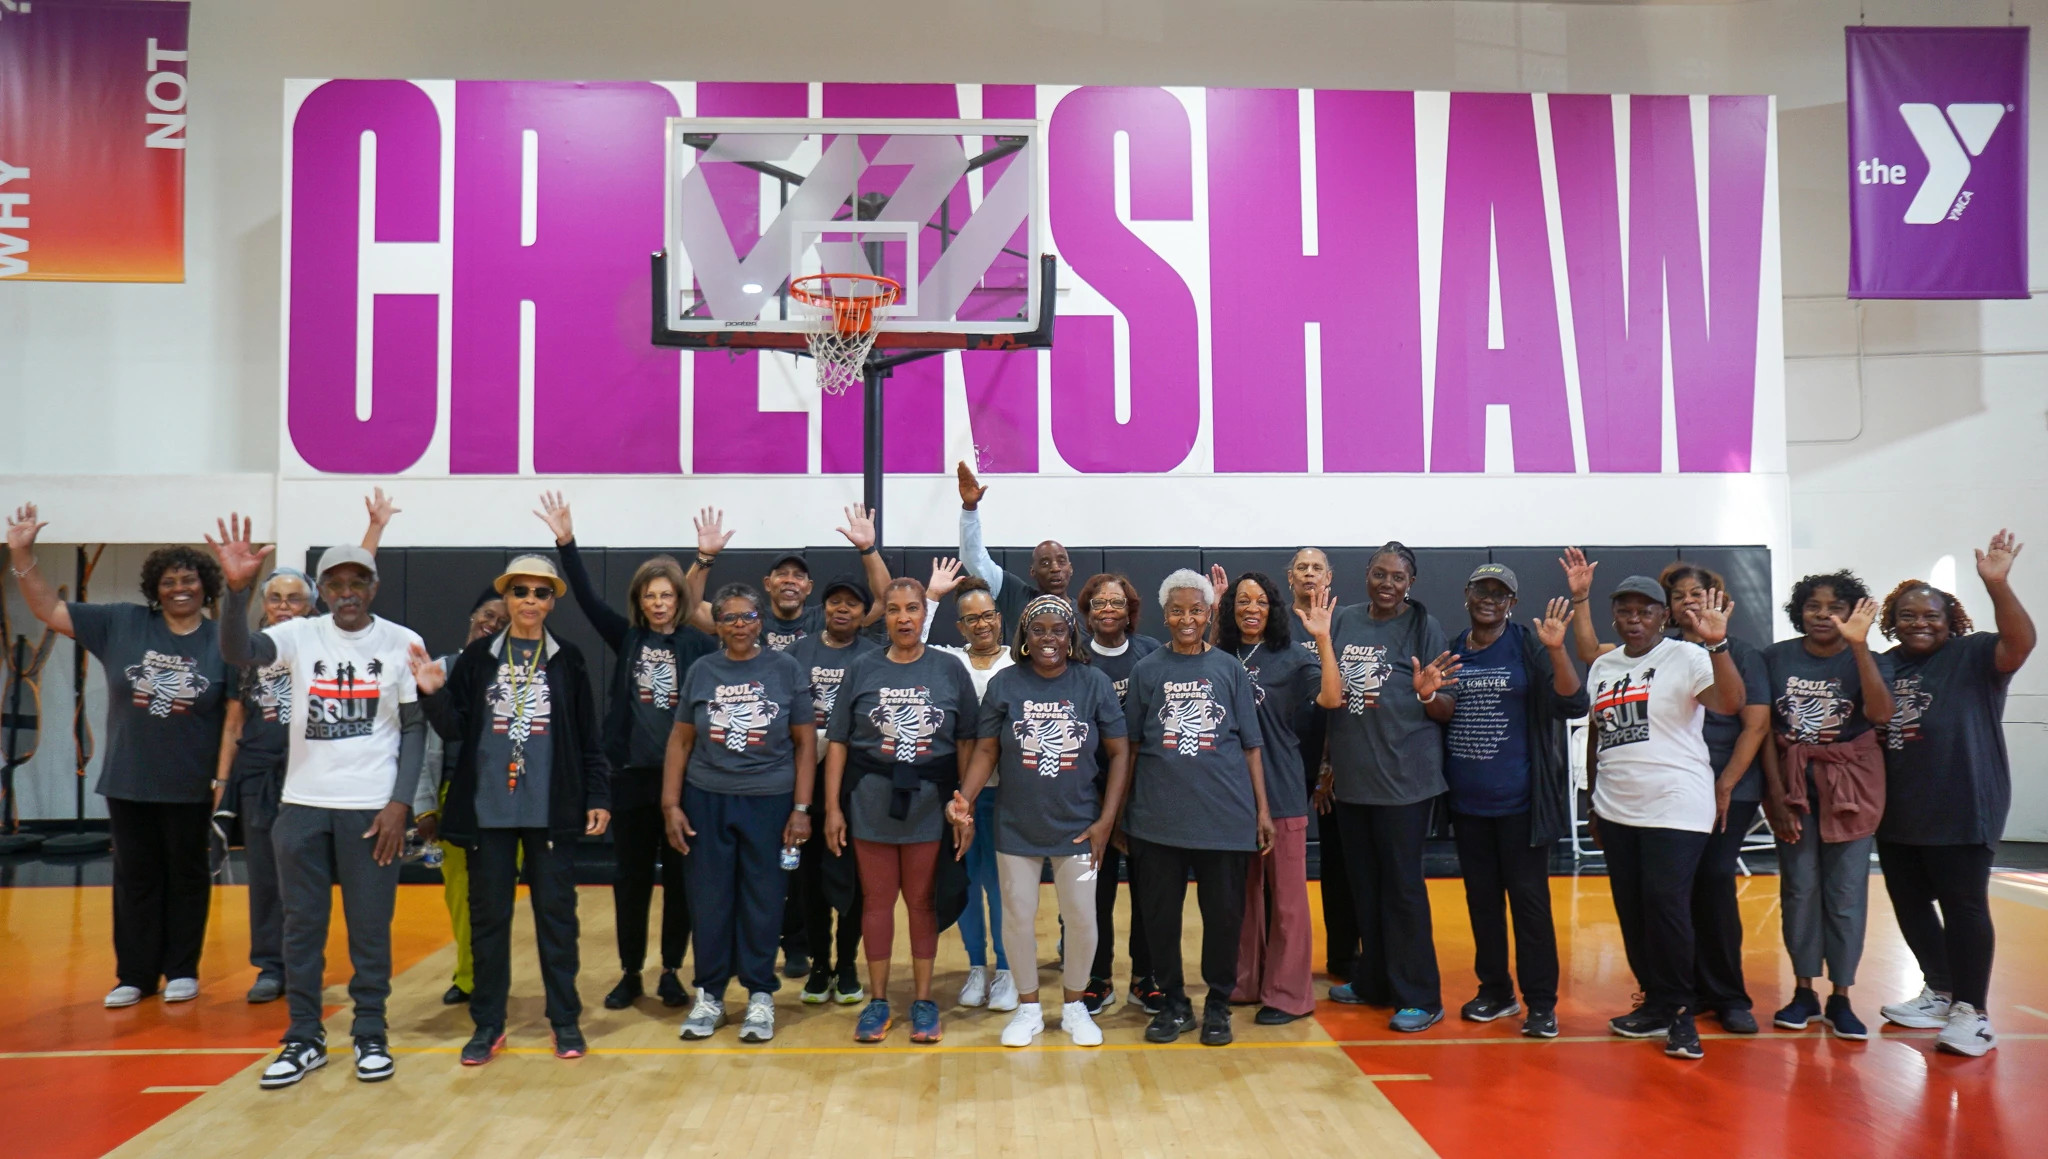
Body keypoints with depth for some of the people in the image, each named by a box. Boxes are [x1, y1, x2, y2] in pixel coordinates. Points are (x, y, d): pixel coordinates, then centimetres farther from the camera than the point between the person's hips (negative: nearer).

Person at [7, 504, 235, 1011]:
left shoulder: (222, 642, -5)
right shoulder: (120, 624, 1)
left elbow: (234, 714, -3)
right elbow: (49, 610, 3)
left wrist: (222, 777, -6)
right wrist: (22, 554, -8)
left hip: (190, 787, -2)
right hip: (127, 783, 2)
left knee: (187, 877, 10)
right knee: (135, 878, 11)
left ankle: (182, 971, 23)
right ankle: (135, 975, 22)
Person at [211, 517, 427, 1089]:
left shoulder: (401, 642, -2)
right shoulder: (300, 635, 1)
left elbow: (415, 727, -1)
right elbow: (237, 651, -17)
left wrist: (400, 803, -8)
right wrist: (237, 588, -33)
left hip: (372, 806, -2)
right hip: (303, 803, 2)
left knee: (370, 927, 5)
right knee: (302, 925, 9)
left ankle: (371, 1036, 17)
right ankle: (304, 1039, 20)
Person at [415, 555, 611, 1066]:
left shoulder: (568, 660, 3)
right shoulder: (478, 657, 4)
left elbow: (587, 737, 3)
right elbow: (453, 730, 1)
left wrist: (598, 797, -1)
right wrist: (434, 694, -17)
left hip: (553, 809, -1)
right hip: (487, 809, 1)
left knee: (557, 913, 5)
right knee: (488, 915, 8)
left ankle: (565, 1020, 16)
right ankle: (488, 1024, 20)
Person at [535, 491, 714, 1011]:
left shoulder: (699, 644, 0)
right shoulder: (627, 638, 6)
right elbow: (587, 597, -3)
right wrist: (566, 542, -11)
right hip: (632, 774, 2)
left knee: (679, 877, 7)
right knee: (630, 878, 9)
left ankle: (671, 972, 20)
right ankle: (630, 973, 22)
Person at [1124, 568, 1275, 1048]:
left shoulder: (1229, 669, 5)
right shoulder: (1147, 670, 5)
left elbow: (1251, 744, 6)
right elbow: (1130, 744, 8)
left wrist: (1262, 808, 2)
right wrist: (1121, 809, 5)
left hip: (1226, 814, 0)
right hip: (1158, 814, 0)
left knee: (1225, 913, 6)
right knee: (1160, 913, 7)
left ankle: (1218, 1005, 24)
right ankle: (1173, 1003, 24)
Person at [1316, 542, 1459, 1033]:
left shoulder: (1424, 628, -7)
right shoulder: (1343, 622, 5)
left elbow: (1448, 711, -5)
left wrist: (1429, 694, -27)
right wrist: (1327, 767, 14)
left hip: (1404, 777, -5)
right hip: (1351, 777, 5)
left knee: (1402, 886, 1)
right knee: (1363, 883, 15)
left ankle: (1419, 997, 12)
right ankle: (1372, 981, 30)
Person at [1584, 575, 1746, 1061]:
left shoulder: (1686, 657, -6)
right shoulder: (1602, 668, 13)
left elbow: (1730, 703, -22)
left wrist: (1716, 643, -32)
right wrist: (1595, 799, 19)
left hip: (1676, 810, -6)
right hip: (1617, 811, 6)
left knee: (1667, 906, -10)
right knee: (1631, 911, 10)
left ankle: (1679, 1013, 5)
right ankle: (1657, 1004, 23)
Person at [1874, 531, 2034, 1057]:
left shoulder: (1974, 655, -5)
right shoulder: (1885, 667, 9)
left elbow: (2020, 642, -25)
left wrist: (1997, 584, -36)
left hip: (1961, 811, -6)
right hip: (1897, 813, 6)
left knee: (1963, 905, -2)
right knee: (1909, 902, 15)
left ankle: (1972, 1013, 7)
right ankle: (1939, 993, 32)